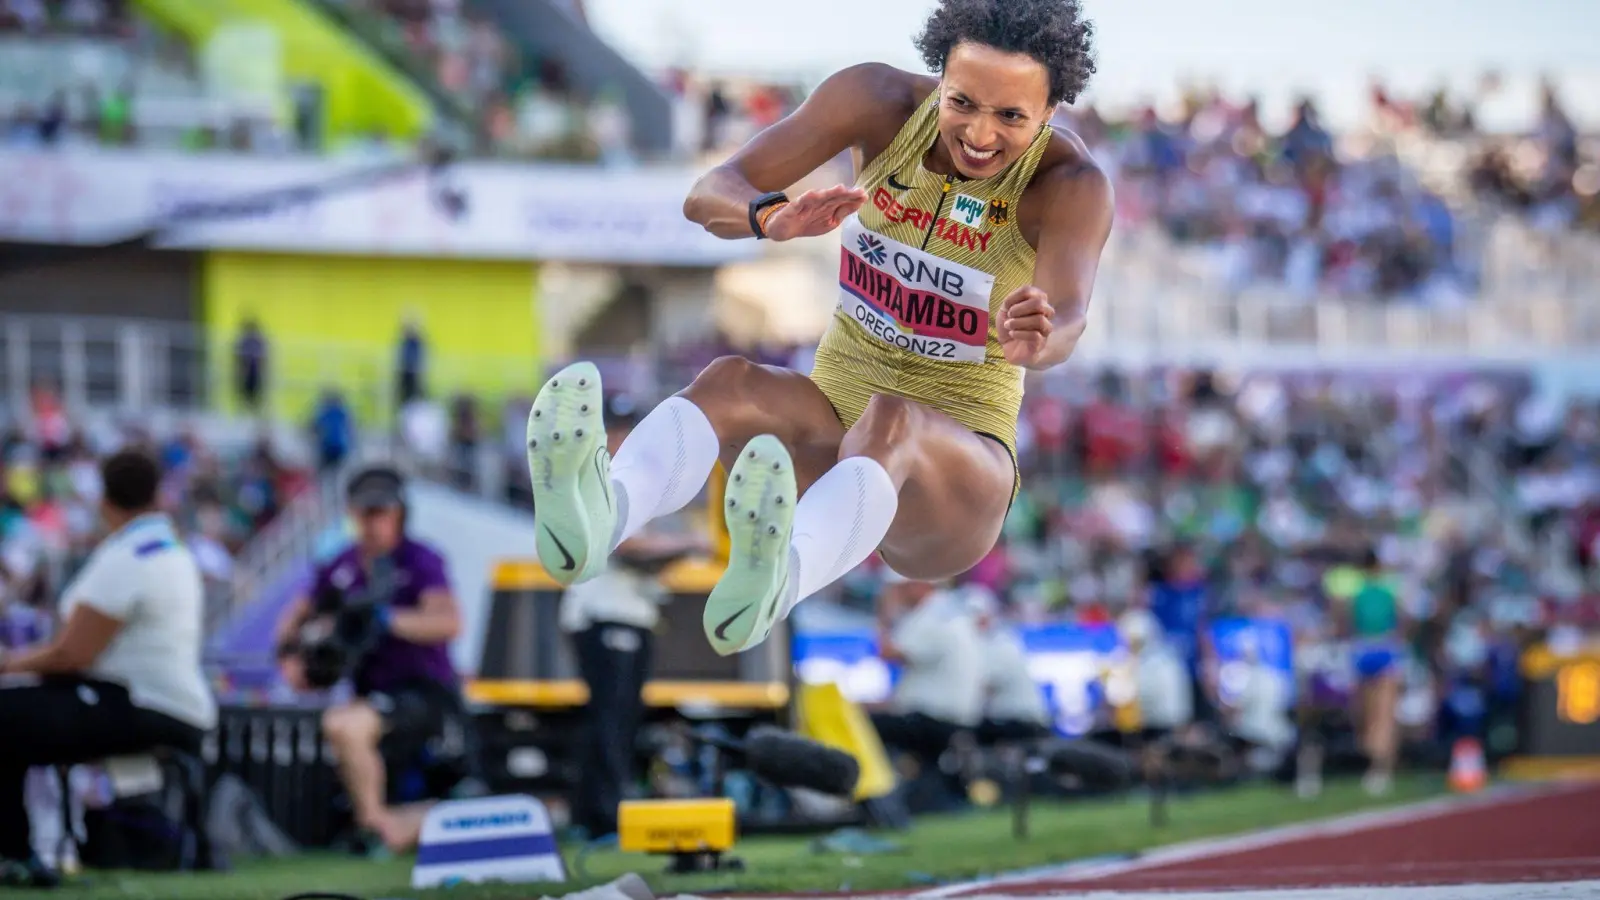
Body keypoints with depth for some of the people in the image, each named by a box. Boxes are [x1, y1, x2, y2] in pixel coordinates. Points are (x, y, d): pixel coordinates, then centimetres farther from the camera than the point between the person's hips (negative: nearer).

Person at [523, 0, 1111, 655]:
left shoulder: (1072, 184, -15)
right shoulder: (877, 100, -7)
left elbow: (1067, 326, -34)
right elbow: (708, 197, -15)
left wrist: (1032, 339, -59)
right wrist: (773, 218, -39)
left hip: (954, 466, -3)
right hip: (832, 421, 4)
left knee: (888, 424, -40)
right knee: (730, 384, -32)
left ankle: (771, 583, -75)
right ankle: (596, 515, -66)